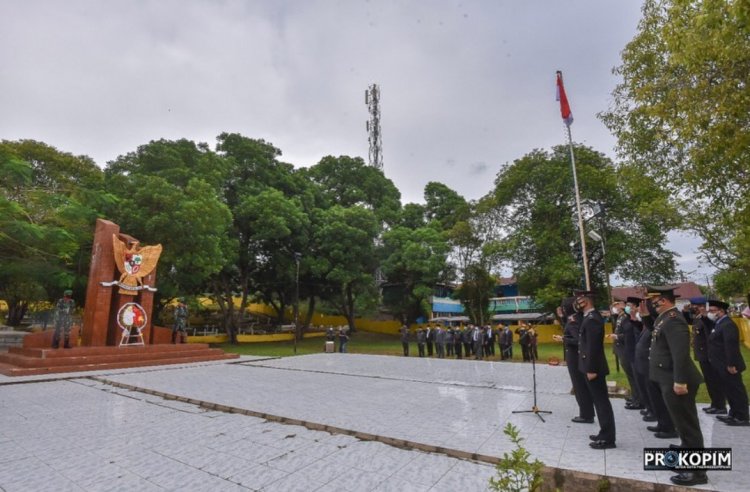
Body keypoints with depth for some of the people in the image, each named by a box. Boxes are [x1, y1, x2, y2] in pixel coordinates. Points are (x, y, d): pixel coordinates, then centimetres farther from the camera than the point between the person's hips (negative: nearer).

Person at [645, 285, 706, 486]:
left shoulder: (673, 320, -22)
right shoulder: (665, 318, 10)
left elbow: (680, 354, -27)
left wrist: (680, 381, -26)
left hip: (676, 383, -10)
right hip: (670, 381, 10)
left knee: (687, 425, 1)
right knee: (683, 423, 23)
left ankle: (696, 471, 12)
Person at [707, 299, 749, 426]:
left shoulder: (727, 325, -20)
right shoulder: (720, 323, 12)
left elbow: (731, 346, -24)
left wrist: (731, 364, -25)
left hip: (729, 366, -10)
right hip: (723, 366, 10)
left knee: (736, 391, 1)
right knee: (730, 391, 17)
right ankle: (734, 415, 26)